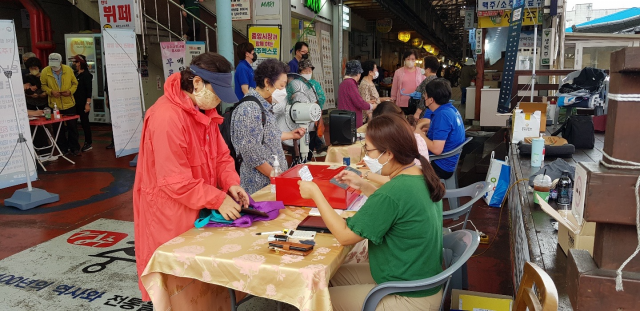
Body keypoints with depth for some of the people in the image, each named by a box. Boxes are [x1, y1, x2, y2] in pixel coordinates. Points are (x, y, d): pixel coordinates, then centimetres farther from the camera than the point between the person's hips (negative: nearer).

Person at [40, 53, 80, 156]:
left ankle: (74, 148, 18)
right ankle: (63, 149, 22)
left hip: (69, 104, 0)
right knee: (59, 128, 10)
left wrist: (70, 91, -12)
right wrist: (51, 92, -16)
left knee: (73, 127, 7)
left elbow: (75, 83, 5)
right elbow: (43, 85, 1)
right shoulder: (45, 72, -6)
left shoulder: (68, 69, -4)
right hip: (55, 105, 0)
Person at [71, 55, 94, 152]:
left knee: (84, 122, 0)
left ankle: (88, 143, 10)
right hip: (75, 103, 7)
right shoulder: (75, 74, 12)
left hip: (83, 104, -7)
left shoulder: (86, 75, -8)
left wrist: (88, 103, -19)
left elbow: (89, 90, -14)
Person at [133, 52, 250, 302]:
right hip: (170, 215, -8)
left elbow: (220, 154, 9)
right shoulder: (167, 117, -25)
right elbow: (175, 180, -27)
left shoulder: (204, 110, 5)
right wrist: (218, 199, -22)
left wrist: (231, 183, -8)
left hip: (198, 211, 8)